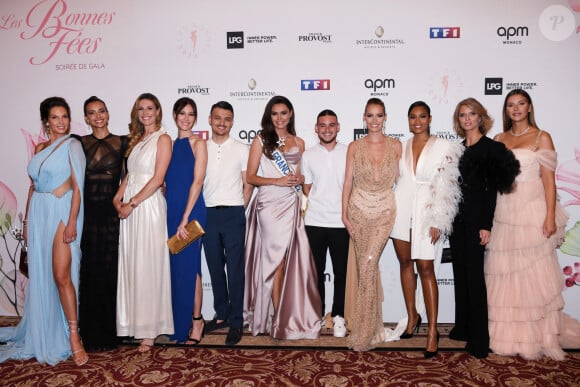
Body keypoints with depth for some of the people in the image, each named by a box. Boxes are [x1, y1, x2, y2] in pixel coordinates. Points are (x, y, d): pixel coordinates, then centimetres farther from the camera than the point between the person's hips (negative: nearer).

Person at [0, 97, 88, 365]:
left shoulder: (72, 145, -2)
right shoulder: (40, 148, 15)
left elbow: (78, 186, -8)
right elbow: (33, 186, 18)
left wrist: (72, 221, -16)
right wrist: (27, 220, 14)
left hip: (61, 212, -6)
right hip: (38, 212, 6)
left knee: (61, 275, -12)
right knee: (40, 275, 10)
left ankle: (73, 337, -4)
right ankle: (43, 333, 23)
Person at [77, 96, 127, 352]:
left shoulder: (122, 143, 6)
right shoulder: (79, 144, 9)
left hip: (111, 213, -1)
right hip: (86, 213, 1)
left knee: (110, 271, 1)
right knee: (89, 271, 3)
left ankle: (109, 333, 13)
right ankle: (91, 334, 15)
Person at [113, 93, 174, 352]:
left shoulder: (163, 139, -4)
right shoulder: (137, 139, 17)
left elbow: (157, 179, -12)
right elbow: (129, 174, 16)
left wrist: (132, 203, -12)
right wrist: (118, 197, 0)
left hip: (149, 204, -7)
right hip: (129, 207, 7)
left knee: (148, 266, -2)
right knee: (130, 265, 9)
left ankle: (150, 330, 8)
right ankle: (133, 322, 21)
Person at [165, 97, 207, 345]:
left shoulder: (198, 143, -3)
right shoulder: (170, 144, 13)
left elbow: (197, 181, -10)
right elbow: (166, 182, 14)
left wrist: (185, 218, -15)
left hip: (191, 211, -5)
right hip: (171, 211, 5)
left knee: (189, 267, -1)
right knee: (175, 266, 9)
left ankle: (196, 320, 13)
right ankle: (178, 323, 22)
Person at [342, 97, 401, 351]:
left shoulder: (395, 146, 3)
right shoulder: (354, 147, 3)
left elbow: (399, 179, 5)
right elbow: (348, 181, 2)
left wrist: (401, 212, -2)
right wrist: (344, 214, -3)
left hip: (384, 211, -1)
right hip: (358, 210, 1)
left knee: (368, 265, -14)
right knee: (367, 267, 7)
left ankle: (363, 332, -1)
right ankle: (372, 326, 23)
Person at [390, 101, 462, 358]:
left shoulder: (445, 148, -2)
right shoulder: (400, 147, 10)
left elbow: (447, 188, -6)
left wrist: (437, 222, -12)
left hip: (427, 213, -4)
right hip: (402, 211, 4)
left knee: (425, 267, -7)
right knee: (405, 262, 10)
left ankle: (432, 330, 1)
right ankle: (412, 316, 26)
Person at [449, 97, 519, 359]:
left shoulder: (491, 148, -5)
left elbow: (492, 189, -9)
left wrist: (486, 225, -14)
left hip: (476, 218, -6)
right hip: (457, 217, 6)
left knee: (474, 273, -4)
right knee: (460, 272, 12)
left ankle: (478, 338, 5)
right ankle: (462, 327, 25)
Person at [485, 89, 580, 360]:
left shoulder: (542, 137, 2)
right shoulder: (499, 139, 13)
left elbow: (548, 179, -3)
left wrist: (550, 216, -11)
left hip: (532, 209, -3)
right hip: (504, 210, 4)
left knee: (534, 272, -1)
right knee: (504, 274, 6)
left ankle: (538, 336, 13)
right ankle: (508, 335, 18)